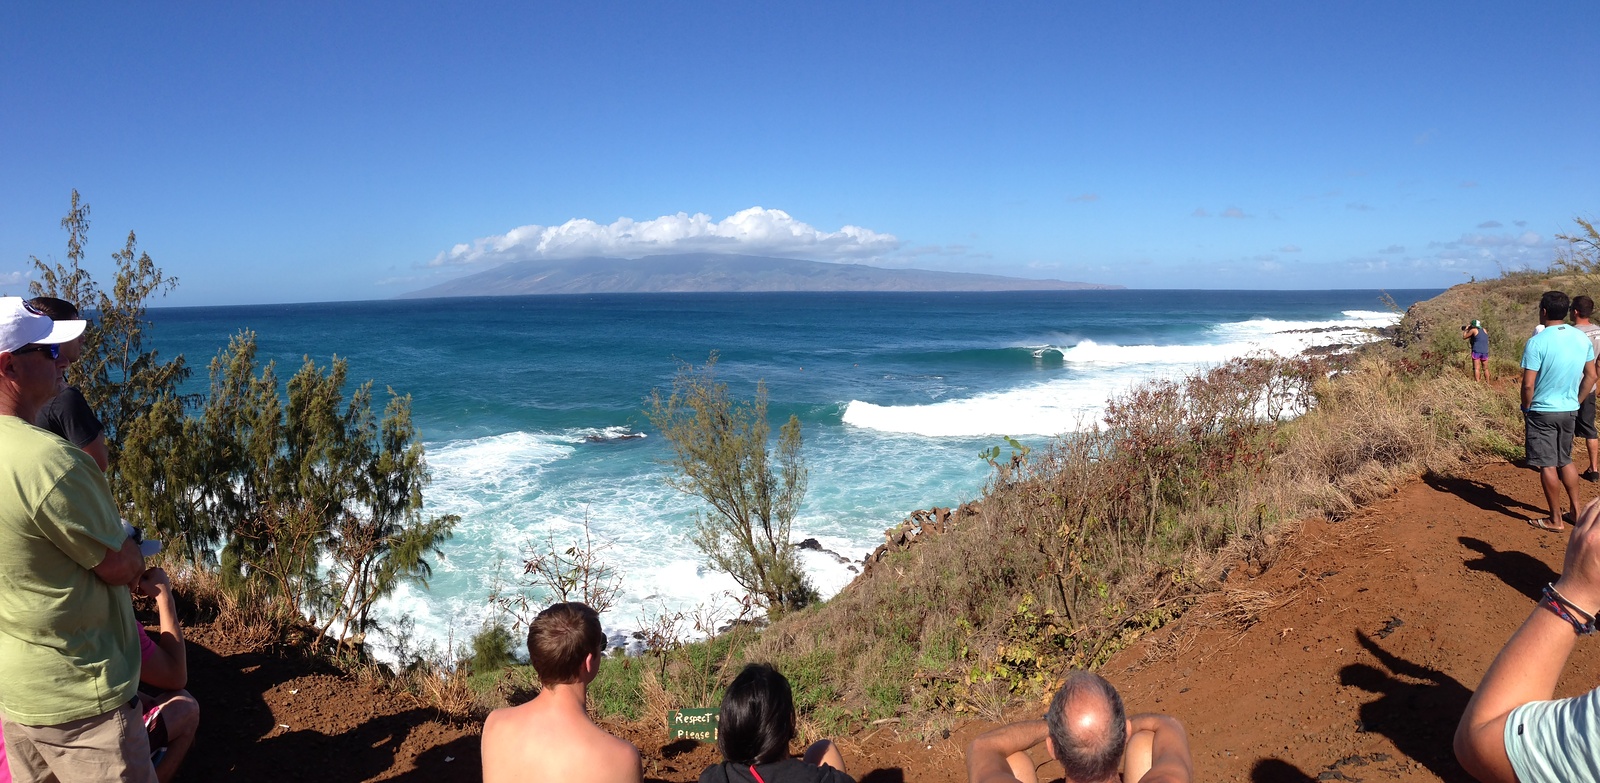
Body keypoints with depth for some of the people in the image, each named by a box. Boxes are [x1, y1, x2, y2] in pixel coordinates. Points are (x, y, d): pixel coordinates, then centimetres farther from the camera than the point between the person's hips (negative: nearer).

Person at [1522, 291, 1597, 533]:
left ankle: (1556, 520, 9)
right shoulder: (1582, 338, 1)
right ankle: (1576, 510, 26)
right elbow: (1591, 376, 9)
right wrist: (1575, 400, 19)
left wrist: (1526, 410, -3)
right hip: (1570, 411, 6)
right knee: (1565, 460, 21)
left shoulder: (1537, 342, -18)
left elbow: (1528, 384, -18)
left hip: (1542, 412, -6)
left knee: (1547, 465, 2)